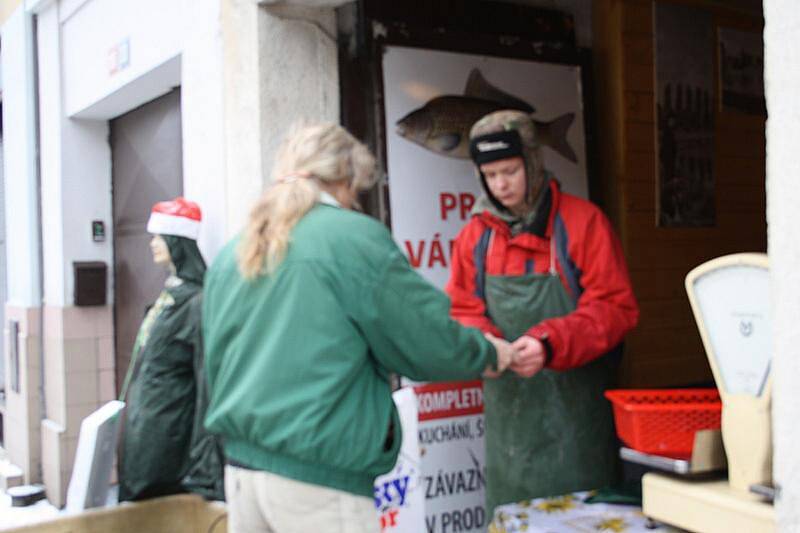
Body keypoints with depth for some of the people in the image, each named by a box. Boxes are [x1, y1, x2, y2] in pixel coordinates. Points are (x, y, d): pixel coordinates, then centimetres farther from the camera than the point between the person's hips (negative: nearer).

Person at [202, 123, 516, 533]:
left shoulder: (230, 255, 10)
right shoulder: (354, 236, -9)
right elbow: (429, 344, -6)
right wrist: (488, 356, 12)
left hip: (241, 468, 7)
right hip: (318, 476, -7)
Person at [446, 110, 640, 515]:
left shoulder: (582, 221, -4)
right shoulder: (476, 234, 7)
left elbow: (616, 307, -8)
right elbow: (461, 313, 9)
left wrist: (549, 344, -22)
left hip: (573, 410, -3)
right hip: (508, 410, 4)